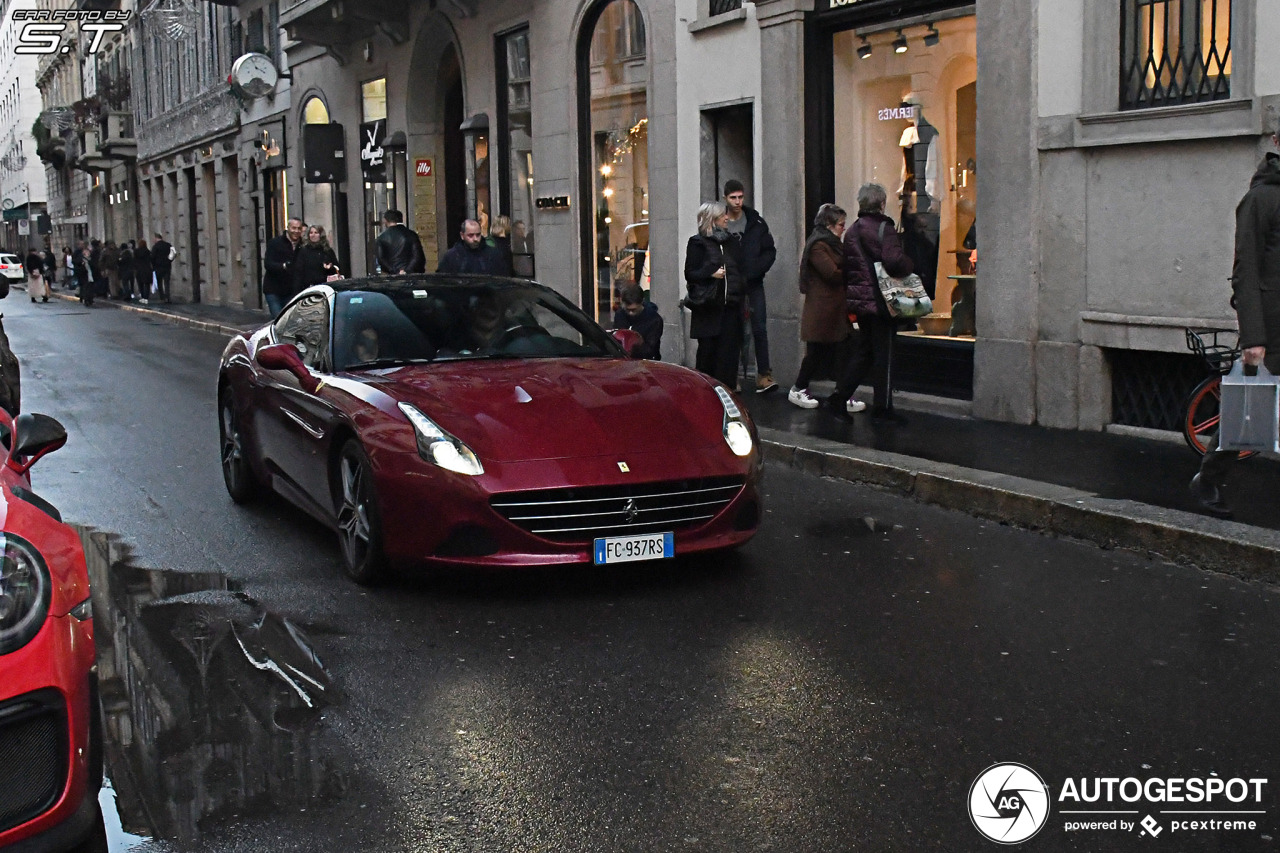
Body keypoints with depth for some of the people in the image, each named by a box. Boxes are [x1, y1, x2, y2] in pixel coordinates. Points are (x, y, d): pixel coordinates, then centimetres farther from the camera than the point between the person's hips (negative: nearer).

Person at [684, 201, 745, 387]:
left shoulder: (731, 242, 17)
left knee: (729, 348, -1)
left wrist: (740, 292, 12)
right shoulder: (698, 242, 0)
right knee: (707, 348, -3)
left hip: (730, 305, 5)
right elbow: (690, 273, -5)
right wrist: (711, 273, -18)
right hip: (708, 306, -5)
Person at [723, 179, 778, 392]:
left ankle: (763, 375, -2)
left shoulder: (756, 222, 3)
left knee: (760, 329, -4)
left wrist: (753, 272, -10)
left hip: (753, 284, 1)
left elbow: (770, 252, 3)